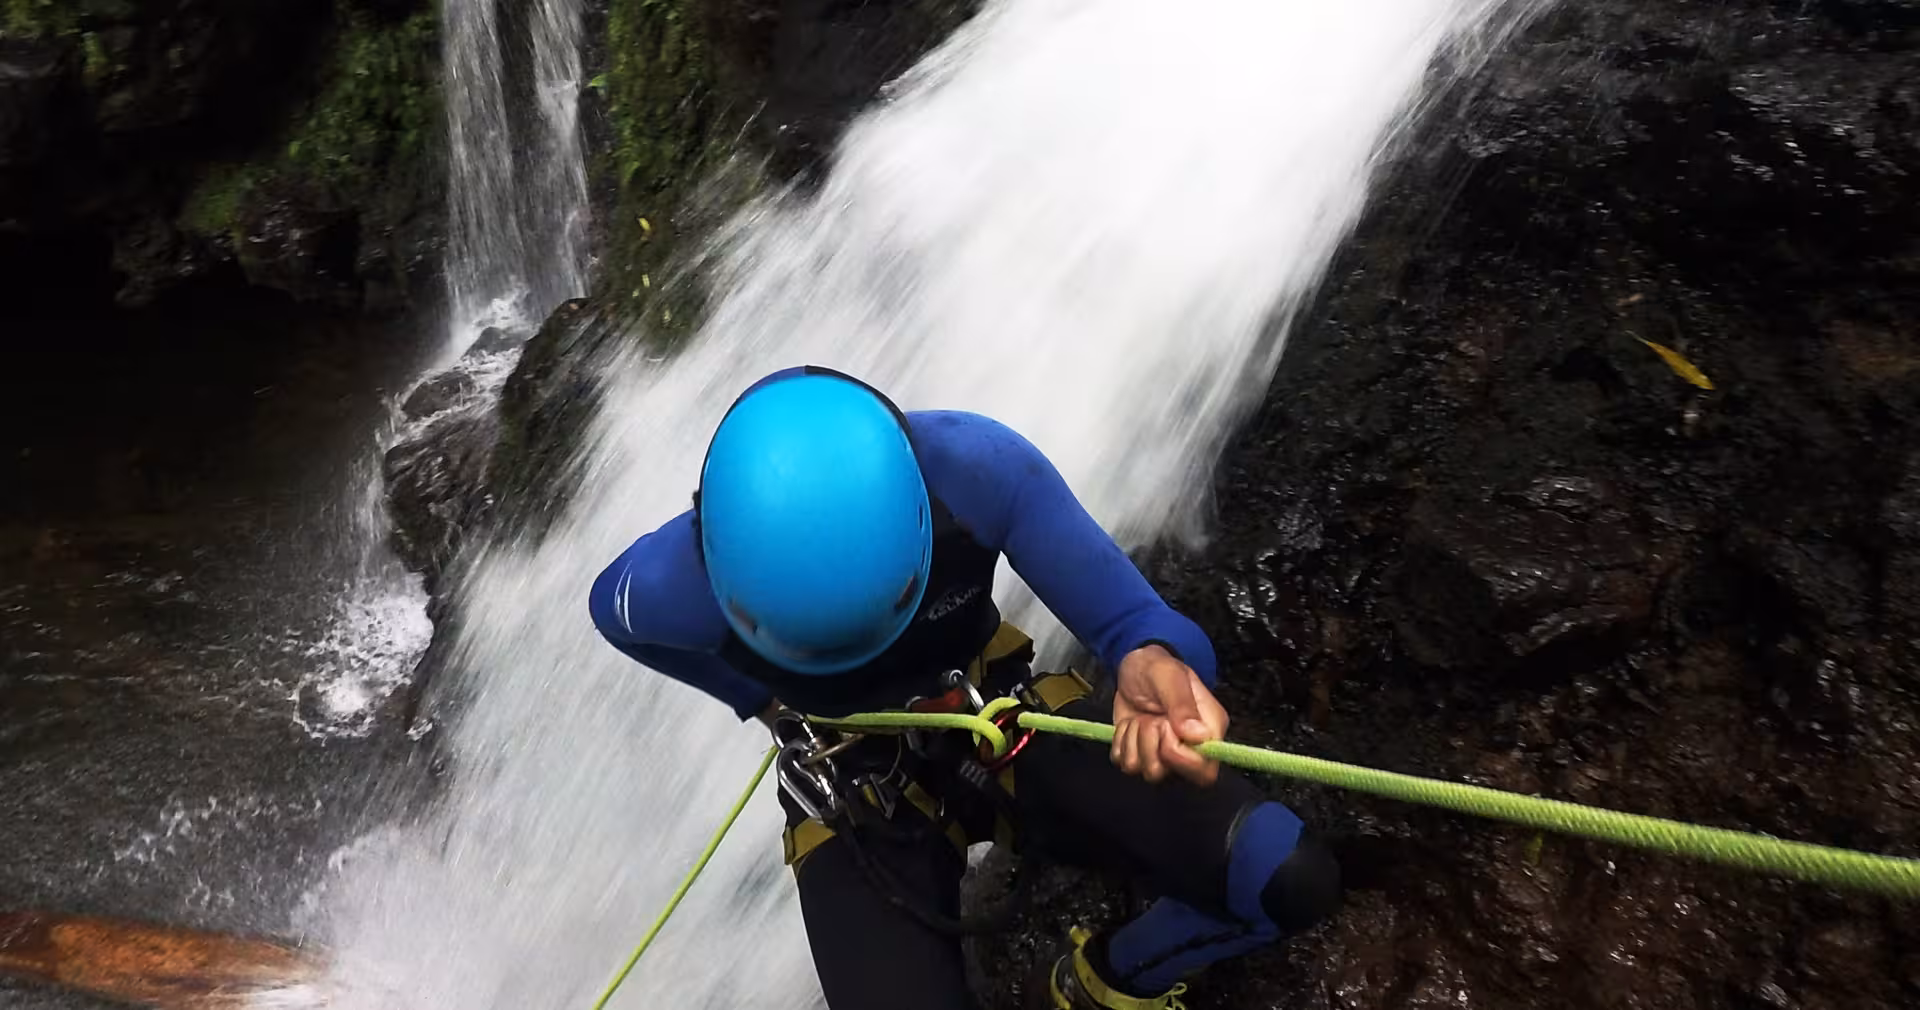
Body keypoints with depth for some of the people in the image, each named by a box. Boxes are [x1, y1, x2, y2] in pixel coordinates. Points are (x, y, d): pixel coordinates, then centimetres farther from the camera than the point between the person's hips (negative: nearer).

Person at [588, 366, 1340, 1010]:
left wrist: (1152, 661, -48)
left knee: (1290, 879, -16)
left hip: (1011, 729, 1)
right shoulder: (671, 584, -26)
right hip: (857, 797, 0)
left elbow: (1132, 616, -24)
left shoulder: (975, 467, -29)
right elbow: (613, 607, 0)